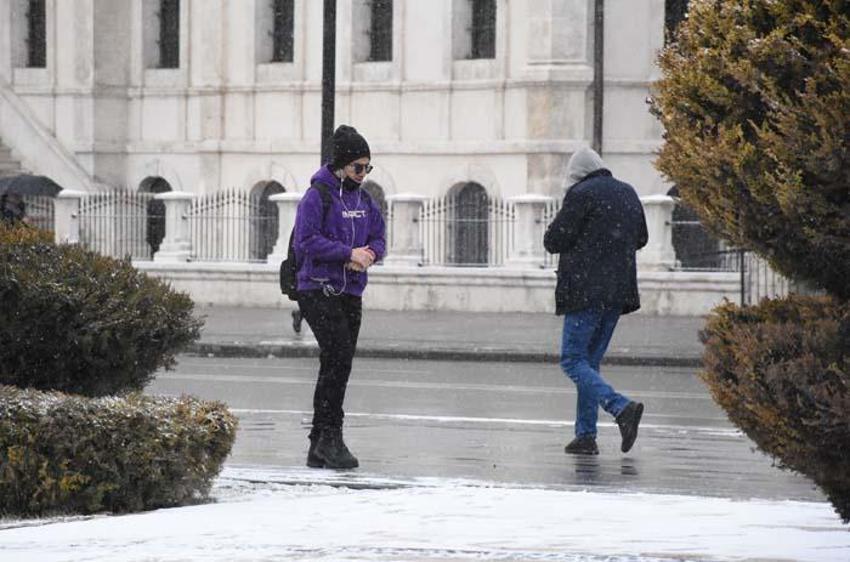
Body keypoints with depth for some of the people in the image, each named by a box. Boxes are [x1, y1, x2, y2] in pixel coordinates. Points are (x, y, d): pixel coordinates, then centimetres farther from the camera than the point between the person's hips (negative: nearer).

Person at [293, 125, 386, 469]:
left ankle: (319, 446, 12)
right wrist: (349, 253, -18)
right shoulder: (317, 196, -8)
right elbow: (307, 240, -15)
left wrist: (369, 253, -6)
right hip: (318, 290, -7)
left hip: (351, 293, 7)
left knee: (337, 364, 7)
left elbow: (379, 237, 18)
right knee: (339, 357, -20)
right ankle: (330, 437, -18)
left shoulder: (364, 200, 14)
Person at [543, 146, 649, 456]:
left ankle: (621, 407, -25)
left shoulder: (581, 195, -10)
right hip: (618, 290, 8)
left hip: (586, 290, -7)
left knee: (573, 360, -5)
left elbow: (554, 241, -10)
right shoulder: (627, 193, 12)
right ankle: (586, 435, 10)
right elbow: (640, 238, 22)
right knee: (591, 360, 14)